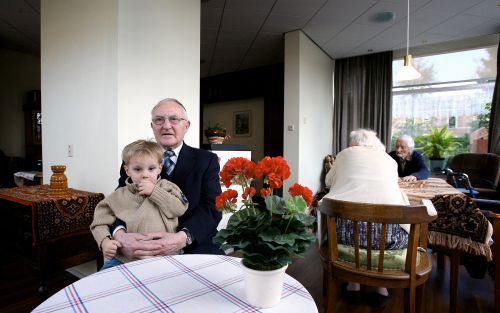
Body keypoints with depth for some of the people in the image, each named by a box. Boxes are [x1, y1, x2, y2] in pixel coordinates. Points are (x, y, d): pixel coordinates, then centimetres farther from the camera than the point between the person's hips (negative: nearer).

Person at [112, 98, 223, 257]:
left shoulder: (207, 160, 5)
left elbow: (212, 206, -6)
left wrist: (183, 238, -24)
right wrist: (120, 235, -22)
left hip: (195, 246, -2)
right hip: (143, 247, 3)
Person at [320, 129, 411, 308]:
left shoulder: (345, 153, 20)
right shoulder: (388, 159, 23)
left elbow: (328, 182, 32)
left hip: (346, 226, -1)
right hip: (389, 230, 1)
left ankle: (353, 285, 33)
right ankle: (382, 288, 31)